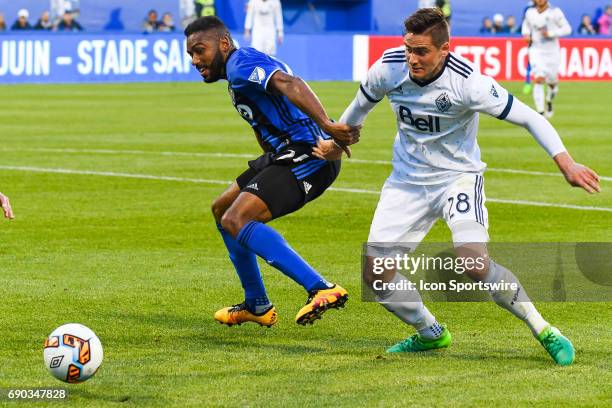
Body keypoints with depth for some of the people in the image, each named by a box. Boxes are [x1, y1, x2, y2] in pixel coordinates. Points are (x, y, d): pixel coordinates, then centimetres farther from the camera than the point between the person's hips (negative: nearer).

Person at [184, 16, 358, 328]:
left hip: (308, 156, -11)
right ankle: (256, 306, 30)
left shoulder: (241, 64, -12)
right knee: (222, 209, 23)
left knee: (235, 220, -23)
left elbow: (290, 84, -30)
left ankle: (322, 290, -31)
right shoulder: (241, 69, 23)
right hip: (289, 154, 11)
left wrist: (326, 126, -45)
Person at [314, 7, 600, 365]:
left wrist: (566, 164, -32)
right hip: (407, 179, 5)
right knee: (376, 271, -3)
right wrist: (336, 141, 26)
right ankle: (430, 333, 23)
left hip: (459, 175, -5)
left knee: (474, 263, -27)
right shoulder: (389, 68, -14)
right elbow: (362, 104, 11)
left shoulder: (467, 82, -26)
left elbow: (530, 118, -21)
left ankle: (543, 331, -9)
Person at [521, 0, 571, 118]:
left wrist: (551, 33, -21)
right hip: (536, 51, 1)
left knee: (552, 82, 11)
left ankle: (549, 101, 46)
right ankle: (540, 112, -19)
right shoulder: (530, 13, 0)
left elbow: (567, 29, -8)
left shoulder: (555, 12, -11)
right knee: (539, 79, -18)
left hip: (552, 52, -1)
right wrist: (526, 34, 0)